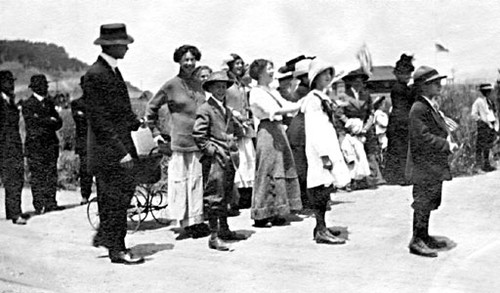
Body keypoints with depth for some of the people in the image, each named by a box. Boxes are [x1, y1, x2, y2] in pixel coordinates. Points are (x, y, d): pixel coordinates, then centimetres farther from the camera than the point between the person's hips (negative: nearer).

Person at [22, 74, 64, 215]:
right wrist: (50, 120, -6)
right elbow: (32, 122, -13)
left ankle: (50, 203, 6)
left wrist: (43, 122, -6)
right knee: (37, 174, -5)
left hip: (51, 143, 5)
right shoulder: (28, 104, -1)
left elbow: (58, 122, 12)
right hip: (35, 144, -5)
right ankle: (39, 205, -2)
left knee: (51, 173, 2)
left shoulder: (49, 103, 18)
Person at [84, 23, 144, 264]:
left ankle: (104, 236, 29)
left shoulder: (113, 71, 13)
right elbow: (99, 120, -19)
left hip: (120, 145, 9)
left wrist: (139, 125, 6)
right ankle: (117, 250, 8)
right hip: (108, 151, -9)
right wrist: (121, 152, -21)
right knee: (116, 198, -2)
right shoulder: (94, 75, -16)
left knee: (126, 191, 13)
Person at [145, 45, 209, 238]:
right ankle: (187, 221, 6)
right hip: (180, 140, -5)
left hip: (200, 141, 5)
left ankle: (197, 219, 16)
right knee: (182, 180, -2)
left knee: (199, 179, 7)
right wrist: (156, 132, 4)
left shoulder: (198, 85, 12)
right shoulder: (171, 85, -3)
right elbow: (151, 108, 6)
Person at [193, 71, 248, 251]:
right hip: (214, 160, -8)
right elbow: (198, 135, -13)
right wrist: (212, 150, -14)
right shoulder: (205, 109, -7)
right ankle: (214, 236, -6)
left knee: (226, 196, 16)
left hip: (228, 159, 8)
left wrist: (233, 149, 16)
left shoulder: (227, 110, 19)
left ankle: (224, 229, 27)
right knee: (214, 197, -8)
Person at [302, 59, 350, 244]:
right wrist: (324, 155, -23)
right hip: (320, 151, -10)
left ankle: (320, 228, 17)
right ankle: (321, 231, -5)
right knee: (322, 188, -8)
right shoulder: (313, 99, -12)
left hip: (328, 149, 10)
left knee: (323, 190, 11)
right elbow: (315, 131, -19)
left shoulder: (323, 98, 19)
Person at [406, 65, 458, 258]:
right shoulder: (419, 109, -17)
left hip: (434, 166, 10)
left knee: (429, 203, 17)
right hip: (424, 166, -10)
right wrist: (447, 146, -21)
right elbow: (422, 137, -24)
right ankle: (417, 241, 3)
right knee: (423, 202, -4)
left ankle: (424, 237, 27)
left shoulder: (431, 107, 16)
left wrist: (448, 141, 8)